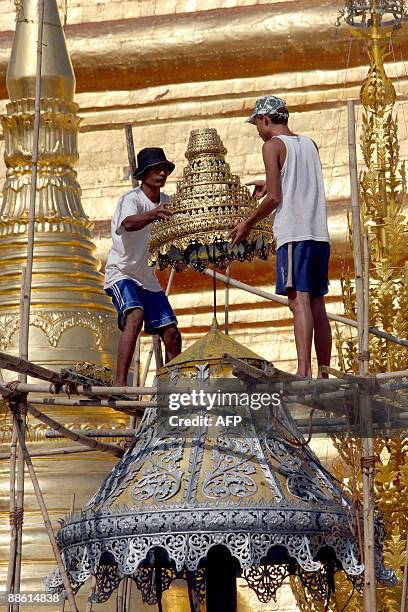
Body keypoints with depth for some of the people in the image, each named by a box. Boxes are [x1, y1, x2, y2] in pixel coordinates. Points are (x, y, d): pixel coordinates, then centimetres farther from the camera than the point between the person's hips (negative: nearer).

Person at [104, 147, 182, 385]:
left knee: (172, 335, 1)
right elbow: (129, 223, -40)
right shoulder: (131, 199, -17)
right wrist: (152, 214, -60)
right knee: (135, 316, -33)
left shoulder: (166, 202, 4)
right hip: (122, 274, -7)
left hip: (148, 279, 7)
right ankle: (120, 383, -37)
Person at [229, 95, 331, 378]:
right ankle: (324, 375, 9)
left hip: (294, 235, -7)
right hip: (320, 235, 7)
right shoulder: (310, 144, 18)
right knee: (317, 305, 9)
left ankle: (303, 371, -25)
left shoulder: (273, 145, -2)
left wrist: (248, 223, 4)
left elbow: (274, 198, -8)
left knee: (299, 300, -15)